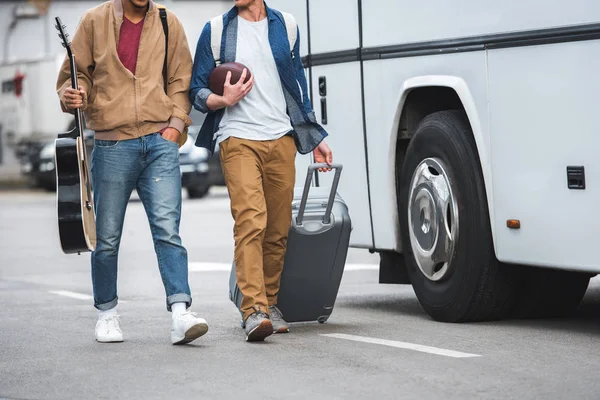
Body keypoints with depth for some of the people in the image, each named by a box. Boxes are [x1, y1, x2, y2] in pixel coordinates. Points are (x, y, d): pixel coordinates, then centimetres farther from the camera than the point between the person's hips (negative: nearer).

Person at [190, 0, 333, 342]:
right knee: (250, 221, -17)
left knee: (279, 229, 4)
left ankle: (270, 304, 19)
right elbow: (197, 89, 8)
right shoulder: (216, 30, 6)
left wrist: (316, 138, 21)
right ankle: (253, 311, -21)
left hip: (281, 139, 3)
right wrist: (222, 100, -13)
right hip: (238, 138, -3)